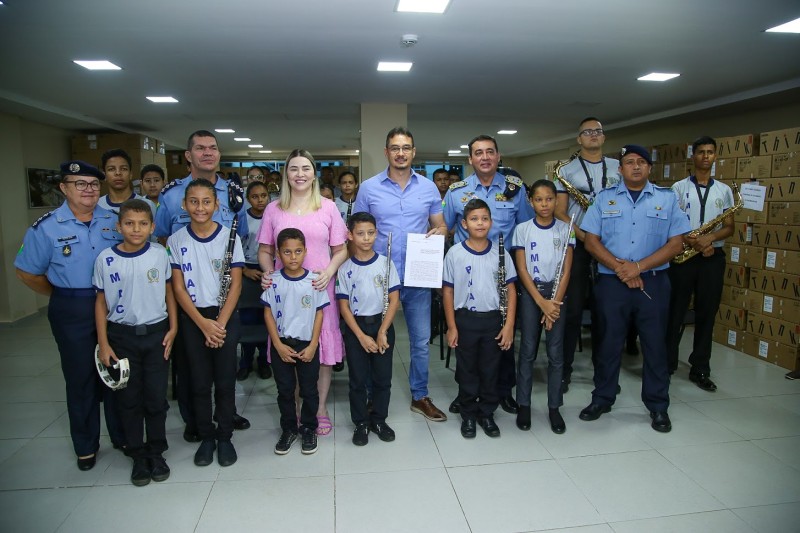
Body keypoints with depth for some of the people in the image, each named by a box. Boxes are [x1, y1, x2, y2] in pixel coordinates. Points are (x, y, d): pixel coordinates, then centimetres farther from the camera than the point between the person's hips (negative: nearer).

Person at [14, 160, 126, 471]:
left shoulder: (114, 221, 1)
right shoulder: (46, 228, -5)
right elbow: (27, 272, 3)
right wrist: (63, 295, 3)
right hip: (72, 312, -2)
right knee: (80, 377, 10)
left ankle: (122, 436, 29)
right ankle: (86, 446, 27)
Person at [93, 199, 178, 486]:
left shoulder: (160, 253, -4)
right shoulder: (105, 258, -6)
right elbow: (101, 302, 0)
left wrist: (173, 328, -2)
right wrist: (103, 343, -2)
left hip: (156, 333, 0)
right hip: (122, 336, 0)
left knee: (156, 397, 6)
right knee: (129, 399, 9)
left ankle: (156, 452, 24)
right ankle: (138, 455, 24)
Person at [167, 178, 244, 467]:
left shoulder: (229, 236, -4)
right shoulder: (176, 240, -1)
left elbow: (236, 284, -5)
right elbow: (178, 287, -2)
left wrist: (220, 323, -12)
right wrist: (203, 323, -11)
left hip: (225, 316, -1)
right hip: (193, 318, 1)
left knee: (225, 381, 4)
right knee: (200, 382, 9)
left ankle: (225, 437, 20)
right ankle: (206, 437, 25)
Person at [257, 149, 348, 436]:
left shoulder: (328, 207, 5)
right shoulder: (274, 209, 8)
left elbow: (341, 250, 6)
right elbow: (264, 251, 12)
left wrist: (329, 272, -12)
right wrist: (269, 272, -8)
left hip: (320, 288, -1)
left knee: (323, 348, 4)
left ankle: (321, 408, 20)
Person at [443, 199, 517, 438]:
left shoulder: (500, 253, -1)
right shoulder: (455, 253, -5)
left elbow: (510, 290, 2)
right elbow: (448, 291, -2)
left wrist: (509, 324, -4)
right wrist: (451, 326, -4)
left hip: (493, 320, 1)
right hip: (465, 320, -1)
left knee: (490, 371, 12)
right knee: (467, 371, 11)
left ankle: (487, 414, 29)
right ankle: (468, 415, 27)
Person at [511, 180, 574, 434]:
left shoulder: (565, 229, 1)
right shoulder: (522, 229, -3)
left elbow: (566, 271, -1)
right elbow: (522, 270, -6)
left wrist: (555, 302, -11)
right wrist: (541, 302, -13)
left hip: (556, 292, 1)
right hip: (530, 292, -1)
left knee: (555, 351, 4)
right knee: (528, 350, 3)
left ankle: (554, 407, 16)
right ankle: (524, 405, 15)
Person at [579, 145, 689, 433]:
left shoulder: (667, 198, 5)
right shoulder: (604, 197, 5)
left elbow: (676, 243, -2)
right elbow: (591, 240, 0)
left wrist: (638, 267, -14)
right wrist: (619, 267, -13)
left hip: (653, 282, 0)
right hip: (611, 282, 0)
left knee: (655, 344, 8)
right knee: (608, 342, 9)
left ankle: (658, 406, 22)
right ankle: (602, 399, 23)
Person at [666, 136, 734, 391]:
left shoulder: (724, 190, 10)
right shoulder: (679, 187, 3)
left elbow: (729, 227, 7)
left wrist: (710, 238, -13)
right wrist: (693, 242, -17)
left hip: (713, 257, 2)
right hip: (683, 255, -2)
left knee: (706, 313, 6)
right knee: (674, 311, 2)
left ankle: (700, 370, 15)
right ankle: (666, 364, 12)